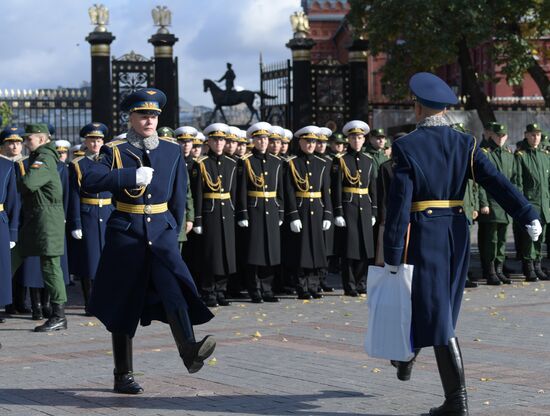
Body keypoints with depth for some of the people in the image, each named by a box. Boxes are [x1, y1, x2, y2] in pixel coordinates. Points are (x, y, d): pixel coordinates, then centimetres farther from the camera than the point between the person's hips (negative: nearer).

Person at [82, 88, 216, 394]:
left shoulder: (173, 151, 9)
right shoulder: (114, 151, 1)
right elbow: (90, 182, -15)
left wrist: (175, 231, 13)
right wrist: (133, 175, -20)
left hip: (162, 231, 1)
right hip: (126, 232, -1)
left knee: (173, 286, -24)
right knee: (123, 304, 3)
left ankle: (189, 351, -40)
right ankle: (124, 376, 11)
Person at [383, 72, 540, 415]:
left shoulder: (407, 147, -10)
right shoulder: (465, 144, 2)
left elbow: (399, 204, -13)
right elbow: (498, 182, -7)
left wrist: (392, 257, -10)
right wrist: (529, 217, -8)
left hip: (423, 234, -5)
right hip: (457, 233, 5)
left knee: (438, 313, -4)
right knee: (439, 304, 23)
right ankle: (407, 357, 47)